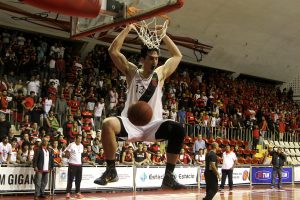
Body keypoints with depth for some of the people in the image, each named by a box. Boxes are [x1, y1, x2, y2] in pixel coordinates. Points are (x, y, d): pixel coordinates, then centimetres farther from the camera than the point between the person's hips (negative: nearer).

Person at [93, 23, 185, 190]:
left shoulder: (161, 73, 11)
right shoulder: (132, 72, 7)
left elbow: (177, 55, 15)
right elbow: (113, 51, 0)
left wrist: (164, 35, 11)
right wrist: (128, 29, 0)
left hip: (153, 125, 1)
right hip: (131, 123, -1)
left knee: (178, 130, -27)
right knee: (108, 124, -32)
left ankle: (169, 176, -16)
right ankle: (111, 170, -15)